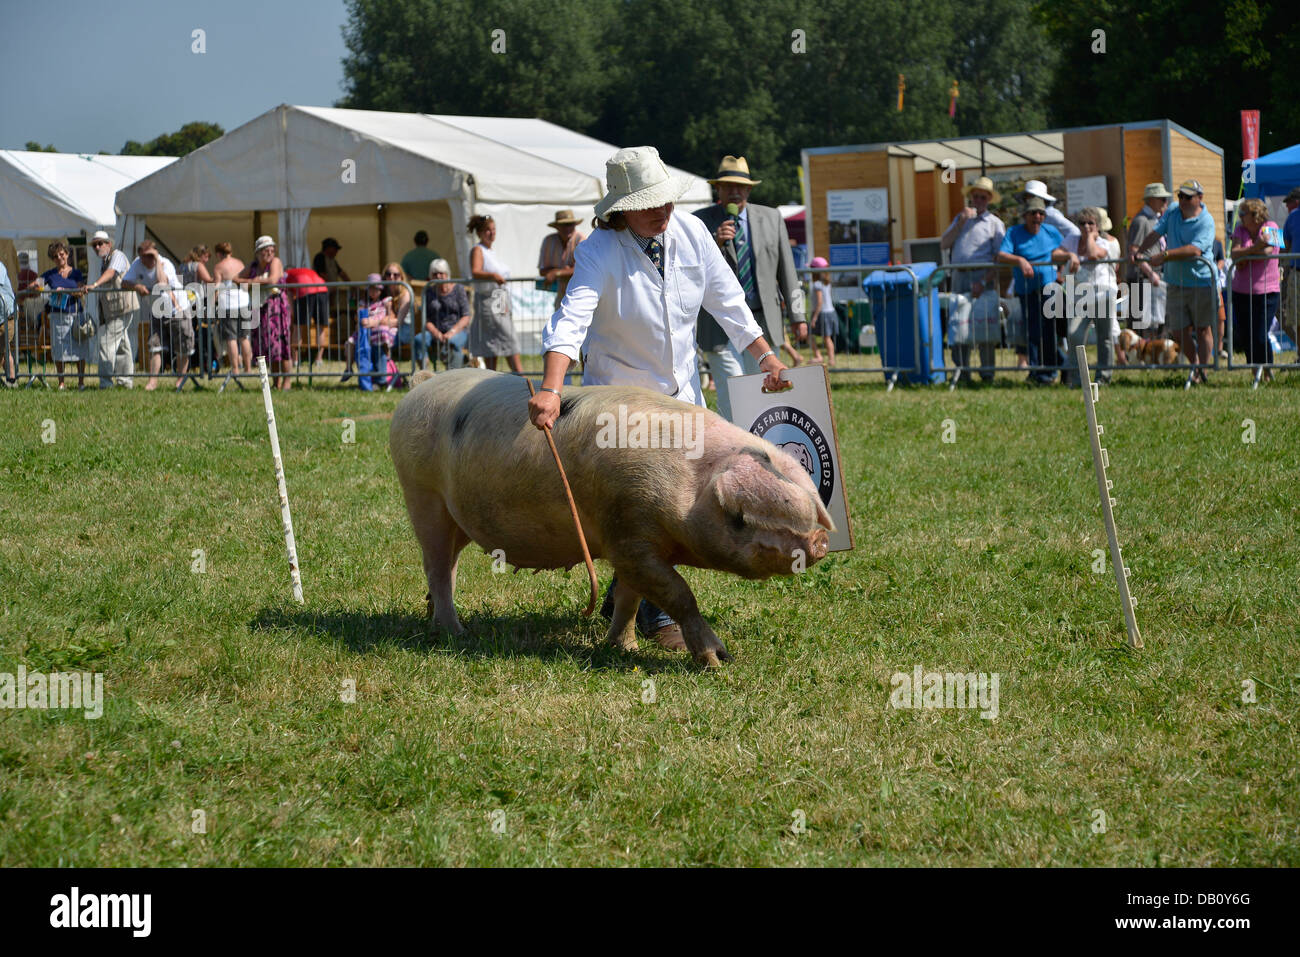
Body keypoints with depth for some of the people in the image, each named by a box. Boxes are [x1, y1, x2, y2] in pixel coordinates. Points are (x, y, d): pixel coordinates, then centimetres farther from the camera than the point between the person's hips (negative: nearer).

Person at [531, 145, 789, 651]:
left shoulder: (691, 233, -7)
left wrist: (765, 353, -3)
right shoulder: (600, 251, -23)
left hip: (681, 392, 6)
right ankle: (658, 613, 2)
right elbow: (571, 319, -36)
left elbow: (727, 301, 3)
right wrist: (551, 390, -49)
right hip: (619, 395, -6)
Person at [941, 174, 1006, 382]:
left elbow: (999, 257, 0)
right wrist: (961, 222, -3)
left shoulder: (994, 223, 7)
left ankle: (987, 372, -1)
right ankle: (962, 370, 0)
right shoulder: (959, 219, 19)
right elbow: (944, 244, 7)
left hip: (985, 277, -3)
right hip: (960, 277, 3)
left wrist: (984, 281, -12)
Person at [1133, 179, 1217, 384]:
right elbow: (1156, 233, 5)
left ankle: (1203, 370, 9)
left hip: (1201, 281, -6)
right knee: (1179, 330, 6)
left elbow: (1195, 250, -25)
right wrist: (1139, 250, -11)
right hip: (1175, 282, 6)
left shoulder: (1205, 221, -14)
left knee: (1203, 328, 3)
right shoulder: (1172, 213, 8)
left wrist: (1165, 255, -28)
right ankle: (1195, 365, 24)